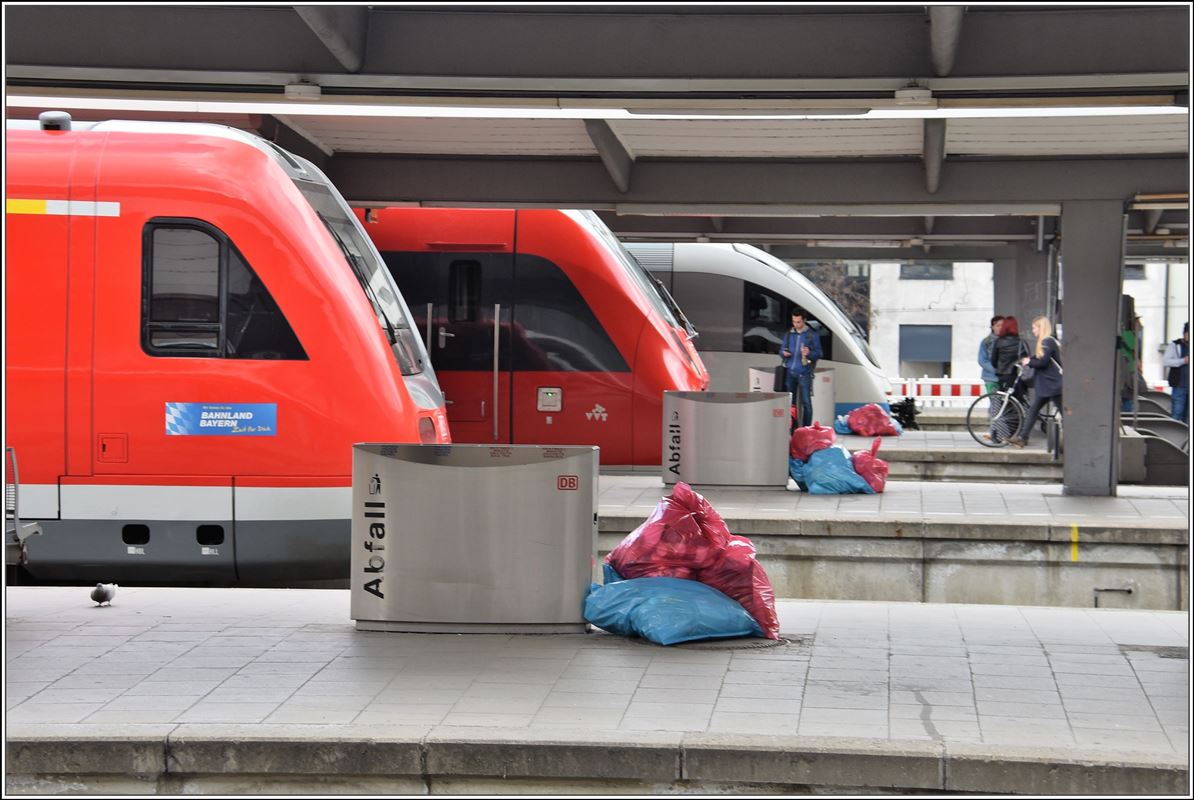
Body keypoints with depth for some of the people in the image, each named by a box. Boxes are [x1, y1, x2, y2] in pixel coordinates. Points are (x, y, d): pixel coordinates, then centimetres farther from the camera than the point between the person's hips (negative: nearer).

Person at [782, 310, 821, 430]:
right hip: (790, 373, 4)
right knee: (790, 402, 6)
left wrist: (809, 353, -20)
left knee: (806, 402, -5)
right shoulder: (788, 335, 13)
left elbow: (818, 354, 1)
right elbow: (783, 350, 19)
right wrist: (784, 353, -4)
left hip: (804, 374, -4)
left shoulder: (812, 336, 2)